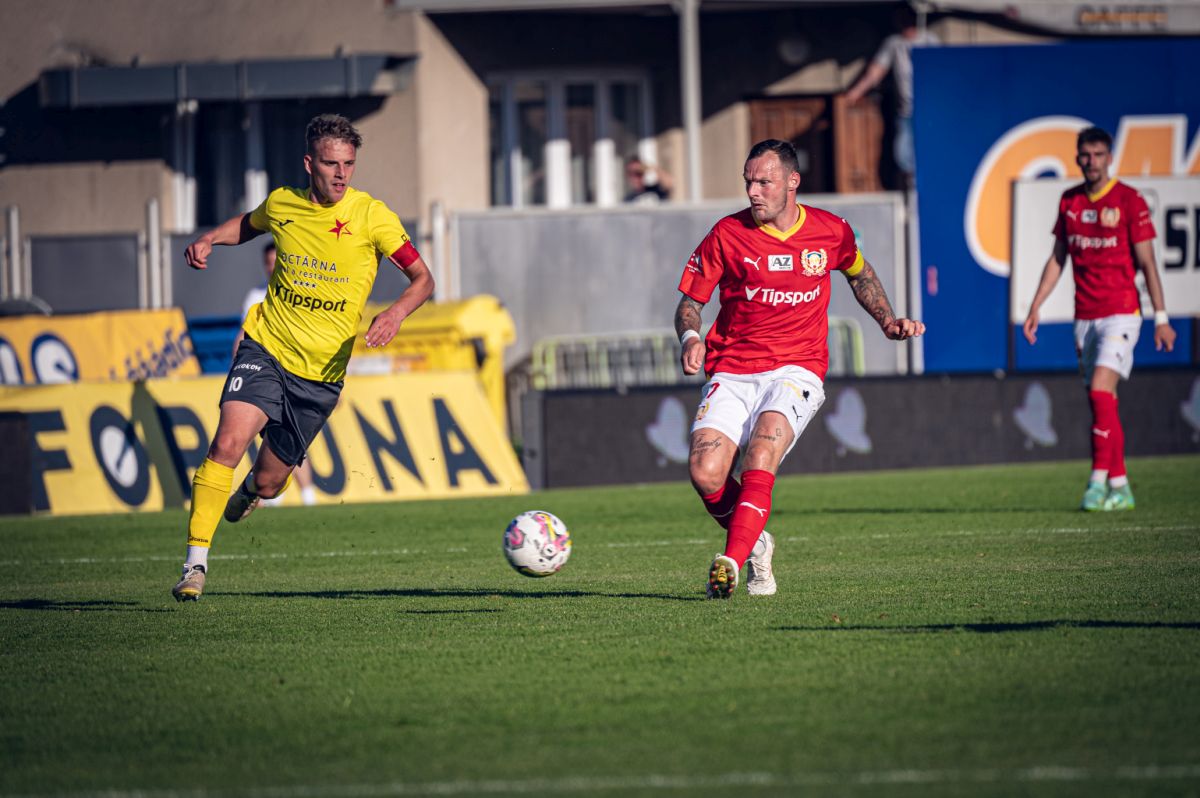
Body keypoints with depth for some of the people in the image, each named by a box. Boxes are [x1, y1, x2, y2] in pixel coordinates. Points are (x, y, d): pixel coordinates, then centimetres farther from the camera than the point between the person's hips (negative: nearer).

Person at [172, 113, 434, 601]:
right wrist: (209, 240, 5)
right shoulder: (282, 204, 0)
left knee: (268, 482, 7)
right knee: (229, 441, -24)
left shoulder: (370, 215, -8)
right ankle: (196, 563, -19)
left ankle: (251, 489, 48)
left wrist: (397, 313, -23)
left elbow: (422, 278, -3)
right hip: (266, 347, 0)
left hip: (320, 372, 0)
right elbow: (248, 225, 25)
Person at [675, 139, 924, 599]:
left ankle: (731, 562, -32)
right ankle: (754, 544, 11)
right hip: (732, 372, 1)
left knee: (762, 448, -31)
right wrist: (690, 337, -16)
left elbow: (860, 273, 27)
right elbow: (689, 302, 6)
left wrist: (887, 321, 14)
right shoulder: (727, 235, -1)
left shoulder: (831, 232, 5)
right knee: (704, 474, -19)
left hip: (796, 370, -1)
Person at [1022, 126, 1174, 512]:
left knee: (1100, 390, -19)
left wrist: (1161, 317, -8)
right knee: (1102, 403, 6)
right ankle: (1120, 488, 11)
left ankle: (1100, 479, -17)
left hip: (1121, 313, -5)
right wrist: (1035, 307, 12)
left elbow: (1147, 262, -5)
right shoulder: (1069, 201, 10)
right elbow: (1057, 259, 17)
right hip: (1085, 317, 5)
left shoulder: (1129, 200, -6)